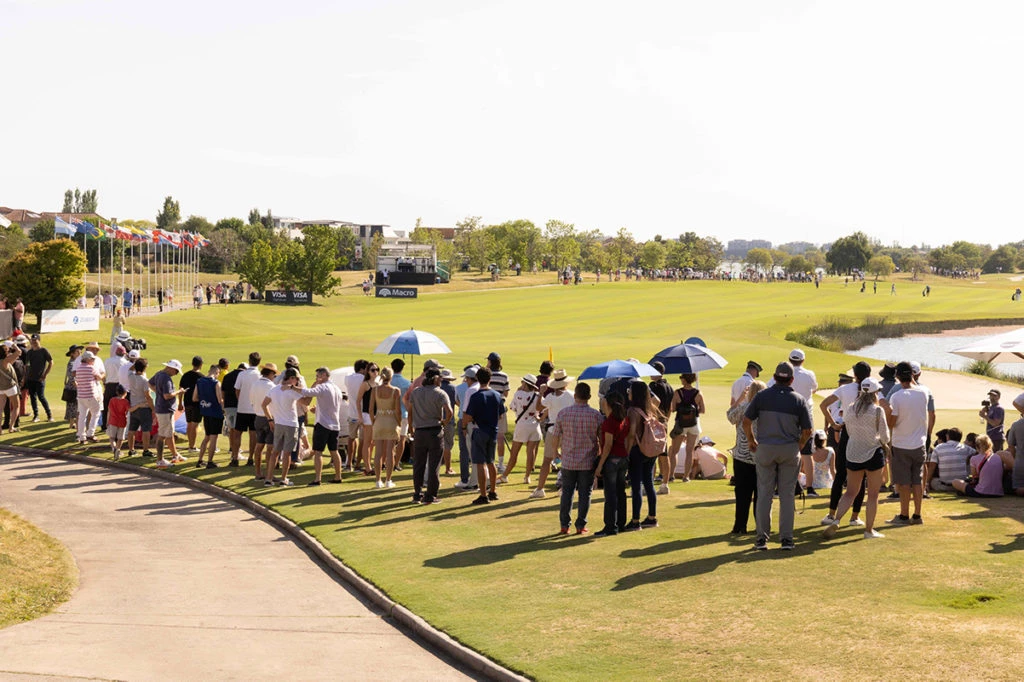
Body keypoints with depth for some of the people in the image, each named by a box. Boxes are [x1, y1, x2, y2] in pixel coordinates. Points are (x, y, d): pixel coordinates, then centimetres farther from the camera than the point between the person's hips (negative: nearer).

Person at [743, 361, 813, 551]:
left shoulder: (762, 396, -2)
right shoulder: (799, 400, -1)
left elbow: (746, 421, -4)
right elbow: (807, 431, -2)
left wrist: (751, 441, 11)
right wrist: (799, 447, 14)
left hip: (765, 449, 0)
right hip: (790, 450, 0)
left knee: (764, 494, 6)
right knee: (787, 495, 6)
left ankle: (762, 538, 7)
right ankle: (786, 539, 6)